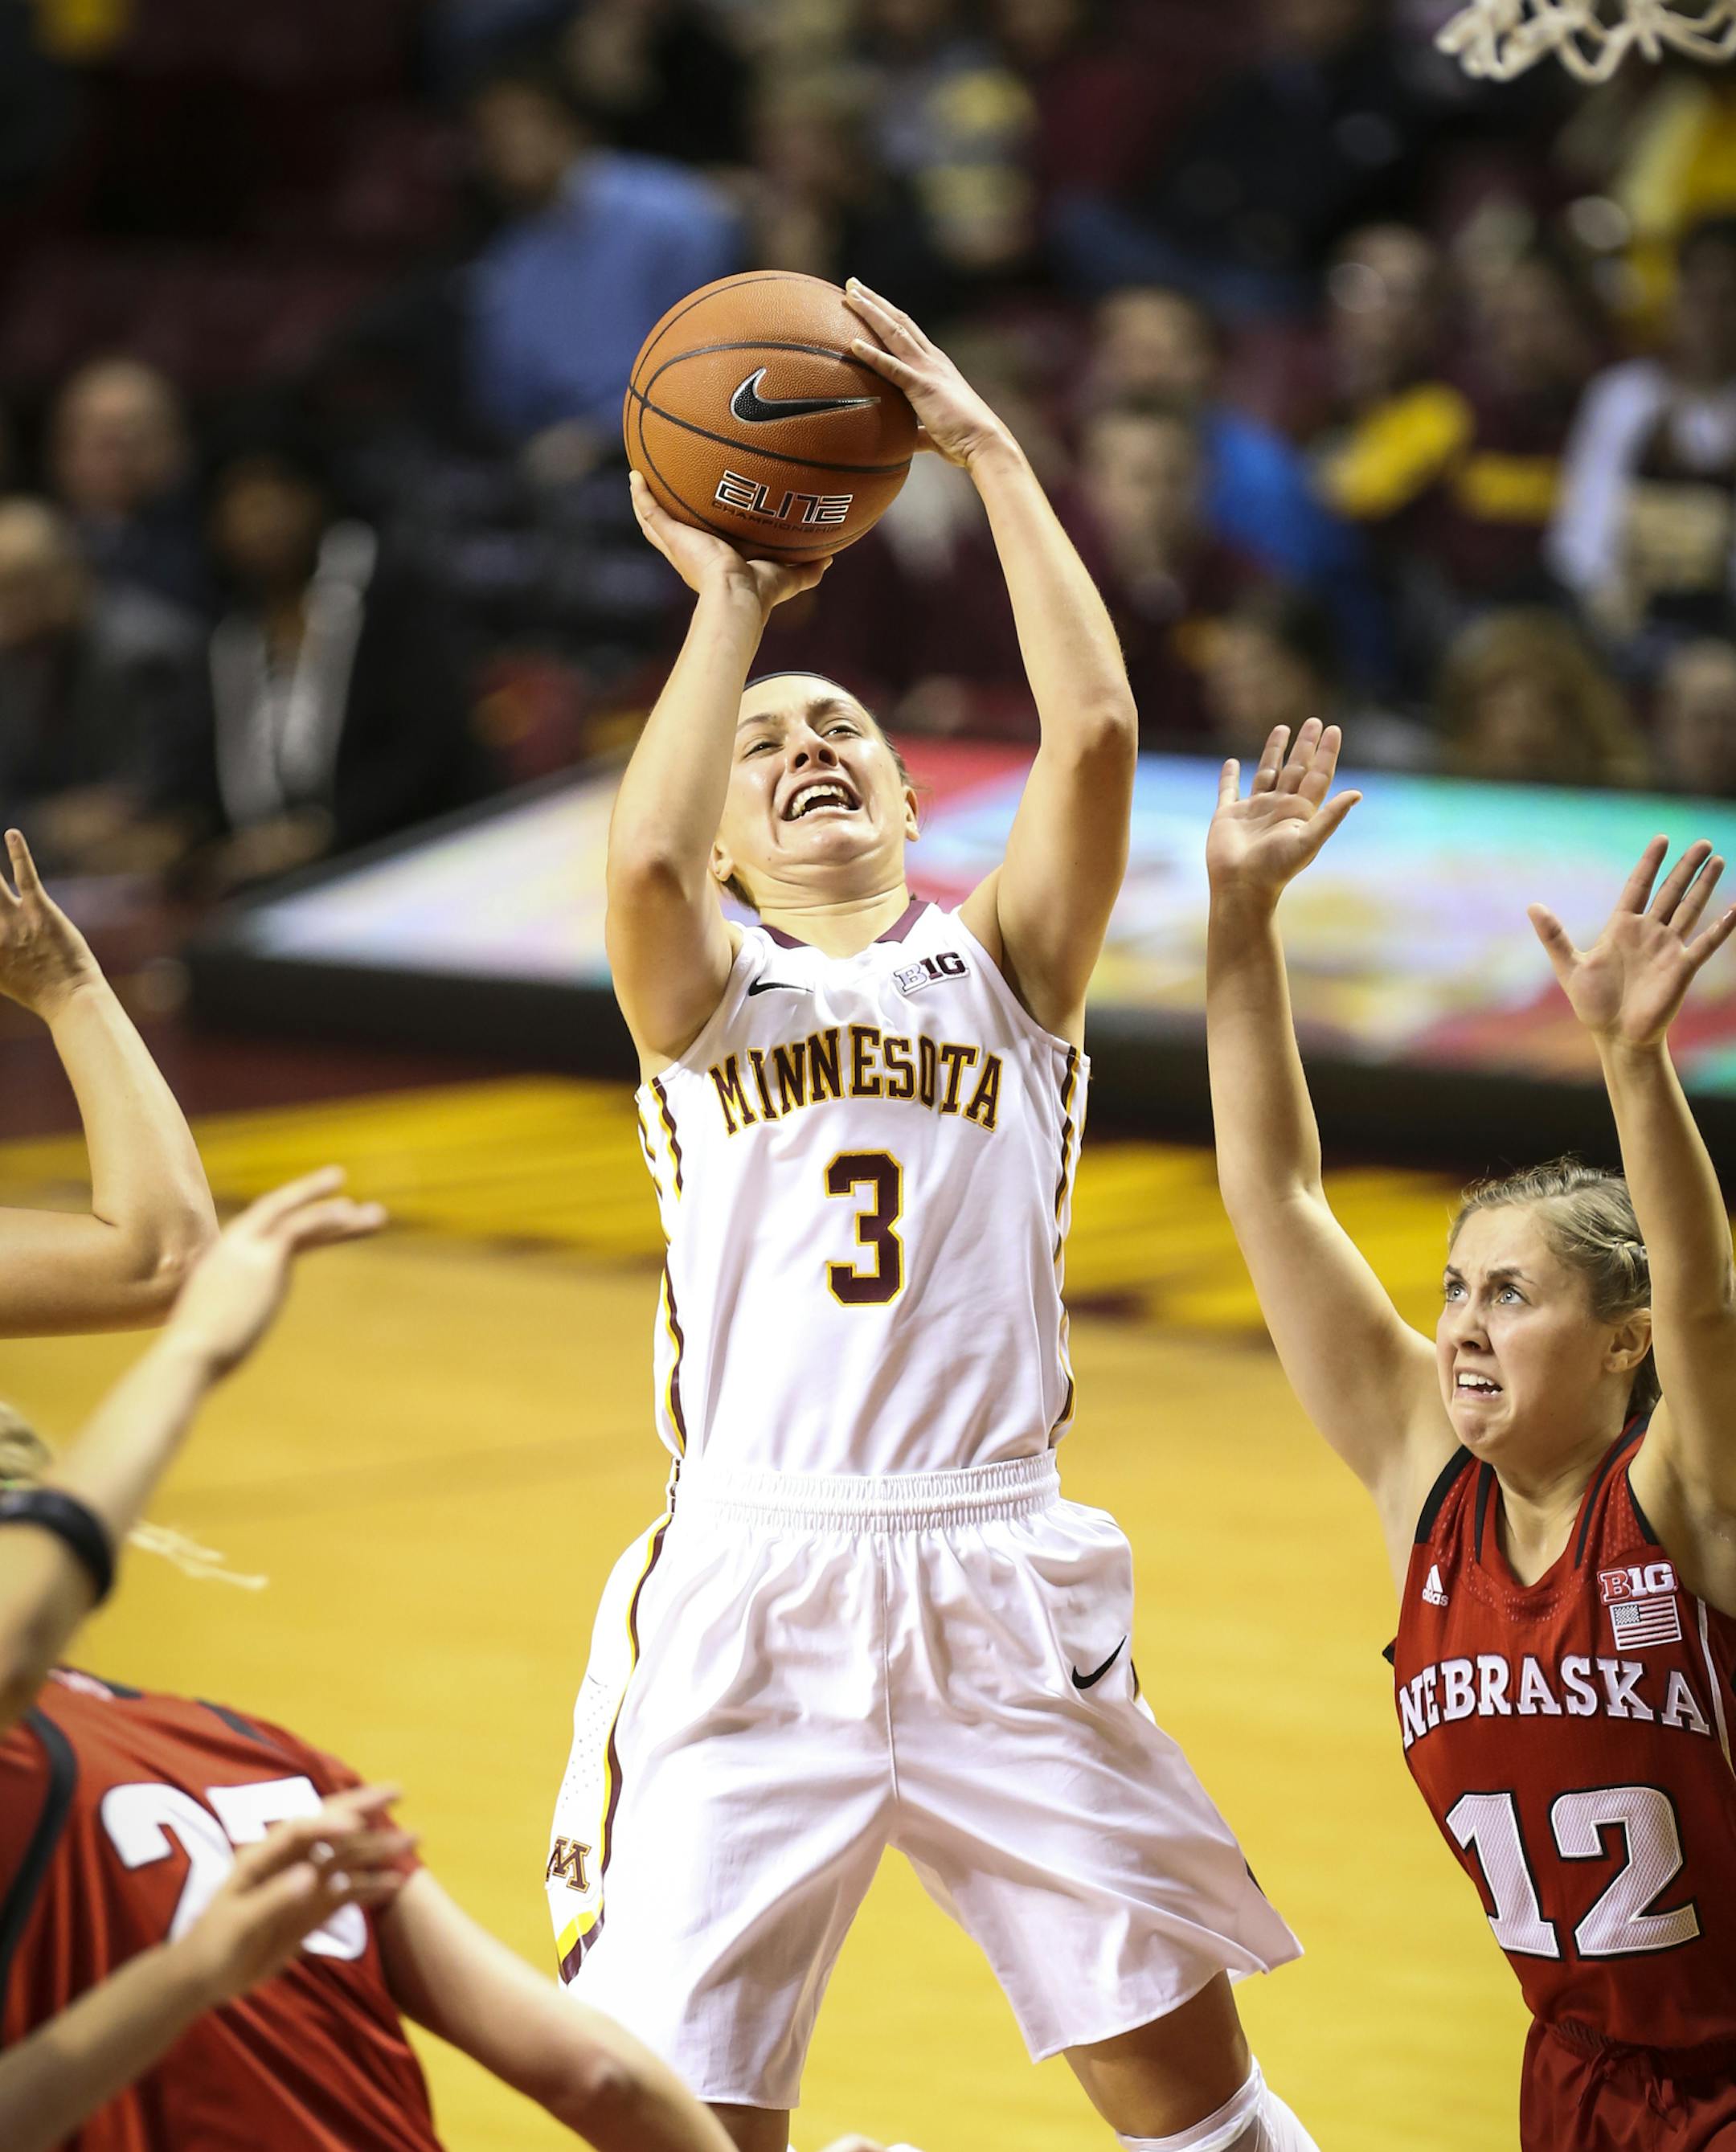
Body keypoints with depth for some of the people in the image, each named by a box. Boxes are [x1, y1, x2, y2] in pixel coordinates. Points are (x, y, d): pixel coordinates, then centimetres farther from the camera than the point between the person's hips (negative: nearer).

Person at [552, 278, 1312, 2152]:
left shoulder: (998, 961, 13)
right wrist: (727, 600, -2)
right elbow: (643, 855, -13)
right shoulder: (705, 991, 11)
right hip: (753, 1583, -1)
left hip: (999, 1581, 1)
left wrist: (986, 449, -1)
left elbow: (1095, 732, -4)